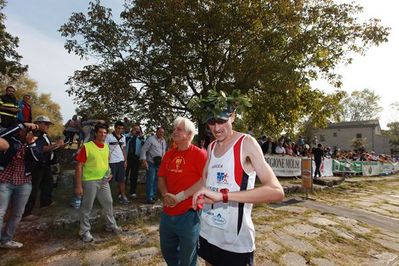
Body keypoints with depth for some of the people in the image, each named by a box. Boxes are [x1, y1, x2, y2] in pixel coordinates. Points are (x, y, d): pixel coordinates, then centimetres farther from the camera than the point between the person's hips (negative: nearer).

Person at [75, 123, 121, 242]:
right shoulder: (86, 146, -14)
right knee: (87, 207, 7)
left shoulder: (106, 146, 6)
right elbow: (79, 167, -13)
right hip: (90, 181, -6)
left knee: (108, 203, 15)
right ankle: (85, 231, 24)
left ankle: (111, 225, 34)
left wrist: (109, 173, 8)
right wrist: (78, 185, -15)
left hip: (104, 181, 6)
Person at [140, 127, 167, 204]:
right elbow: (144, 150, -11)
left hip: (160, 163, 7)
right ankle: (149, 197, 5)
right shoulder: (150, 139, -7)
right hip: (151, 163, -6)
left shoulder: (163, 141, 14)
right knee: (150, 180, -4)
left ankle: (154, 195, 26)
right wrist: (144, 161, -18)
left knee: (156, 180, 14)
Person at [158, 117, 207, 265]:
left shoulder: (199, 154, -13)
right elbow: (161, 177, 11)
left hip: (189, 214, -6)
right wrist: (166, 194, -9)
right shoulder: (169, 154, 7)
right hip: (167, 213, 6)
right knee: (167, 251, 26)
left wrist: (180, 196, -20)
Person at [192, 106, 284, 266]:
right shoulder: (211, 147, 5)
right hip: (207, 232, 6)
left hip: (236, 240, -6)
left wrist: (223, 195, -35)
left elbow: (276, 191, -27)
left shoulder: (246, 143, -15)